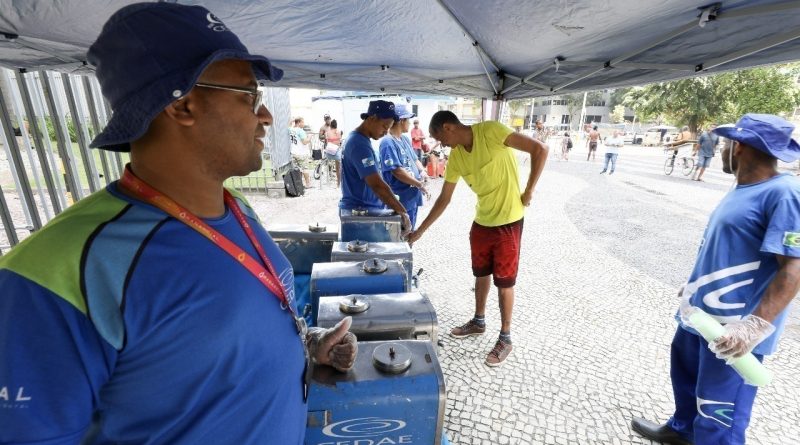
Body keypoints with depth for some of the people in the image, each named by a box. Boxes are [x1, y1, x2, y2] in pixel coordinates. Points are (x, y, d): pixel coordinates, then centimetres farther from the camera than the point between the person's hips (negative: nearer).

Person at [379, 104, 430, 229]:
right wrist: (419, 184, -19)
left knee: (409, 232, 21)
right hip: (400, 199, -9)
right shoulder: (388, 142, -18)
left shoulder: (405, 139, 12)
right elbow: (396, 171, -24)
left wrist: (422, 171, -1)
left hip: (413, 196, 9)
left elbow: (414, 159, 21)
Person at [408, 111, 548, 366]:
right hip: (481, 221, 7)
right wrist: (420, 231, 6)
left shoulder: (491, 131, -18)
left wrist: (528, 192, -15)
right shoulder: (455, 157, 1)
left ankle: (505, 338, 24)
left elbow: (540, 149, -17)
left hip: (508, 222, -6)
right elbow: (444, 199, 6)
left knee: (504, 282, 5)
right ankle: (479, 322, 41)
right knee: (481, 275, 20)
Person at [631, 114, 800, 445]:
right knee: (685, 370, 28)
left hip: (734, 328, -10)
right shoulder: (745, 188, 10)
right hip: (702, 311, 10)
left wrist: (756, 325, -33)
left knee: (719, 417, 0)